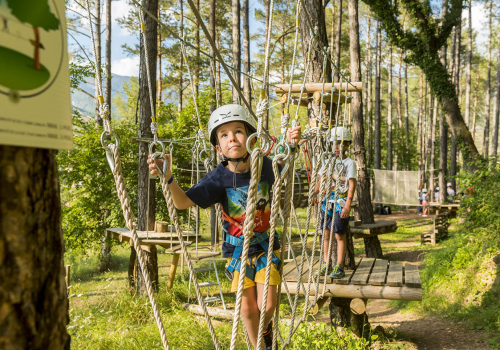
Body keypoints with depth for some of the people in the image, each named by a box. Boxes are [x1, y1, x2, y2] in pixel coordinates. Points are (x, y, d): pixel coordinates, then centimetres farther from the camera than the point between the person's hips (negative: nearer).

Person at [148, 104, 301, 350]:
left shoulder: (264, 165, -15)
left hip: (266, 246, 1)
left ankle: (265, 330, 36)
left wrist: (290, 144, -6)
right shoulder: (219, 179, -21)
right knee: (247, 307, 5)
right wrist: (168, 178, -44)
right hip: (237, 248, -1)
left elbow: (281, 168, 11)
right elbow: (183, 202, -27)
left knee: (267, 306, -1)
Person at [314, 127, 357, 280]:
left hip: (341, 203, -5)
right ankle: (325, 264, 18)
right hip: (327, 202, 5)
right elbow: (321, 181, 18)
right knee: (326, 233, 8)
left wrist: (348, 205, -19)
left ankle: (339, 267, 5)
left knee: (339, 235, -2)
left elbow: (352, 185, -11)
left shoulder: (349, 163, -4)